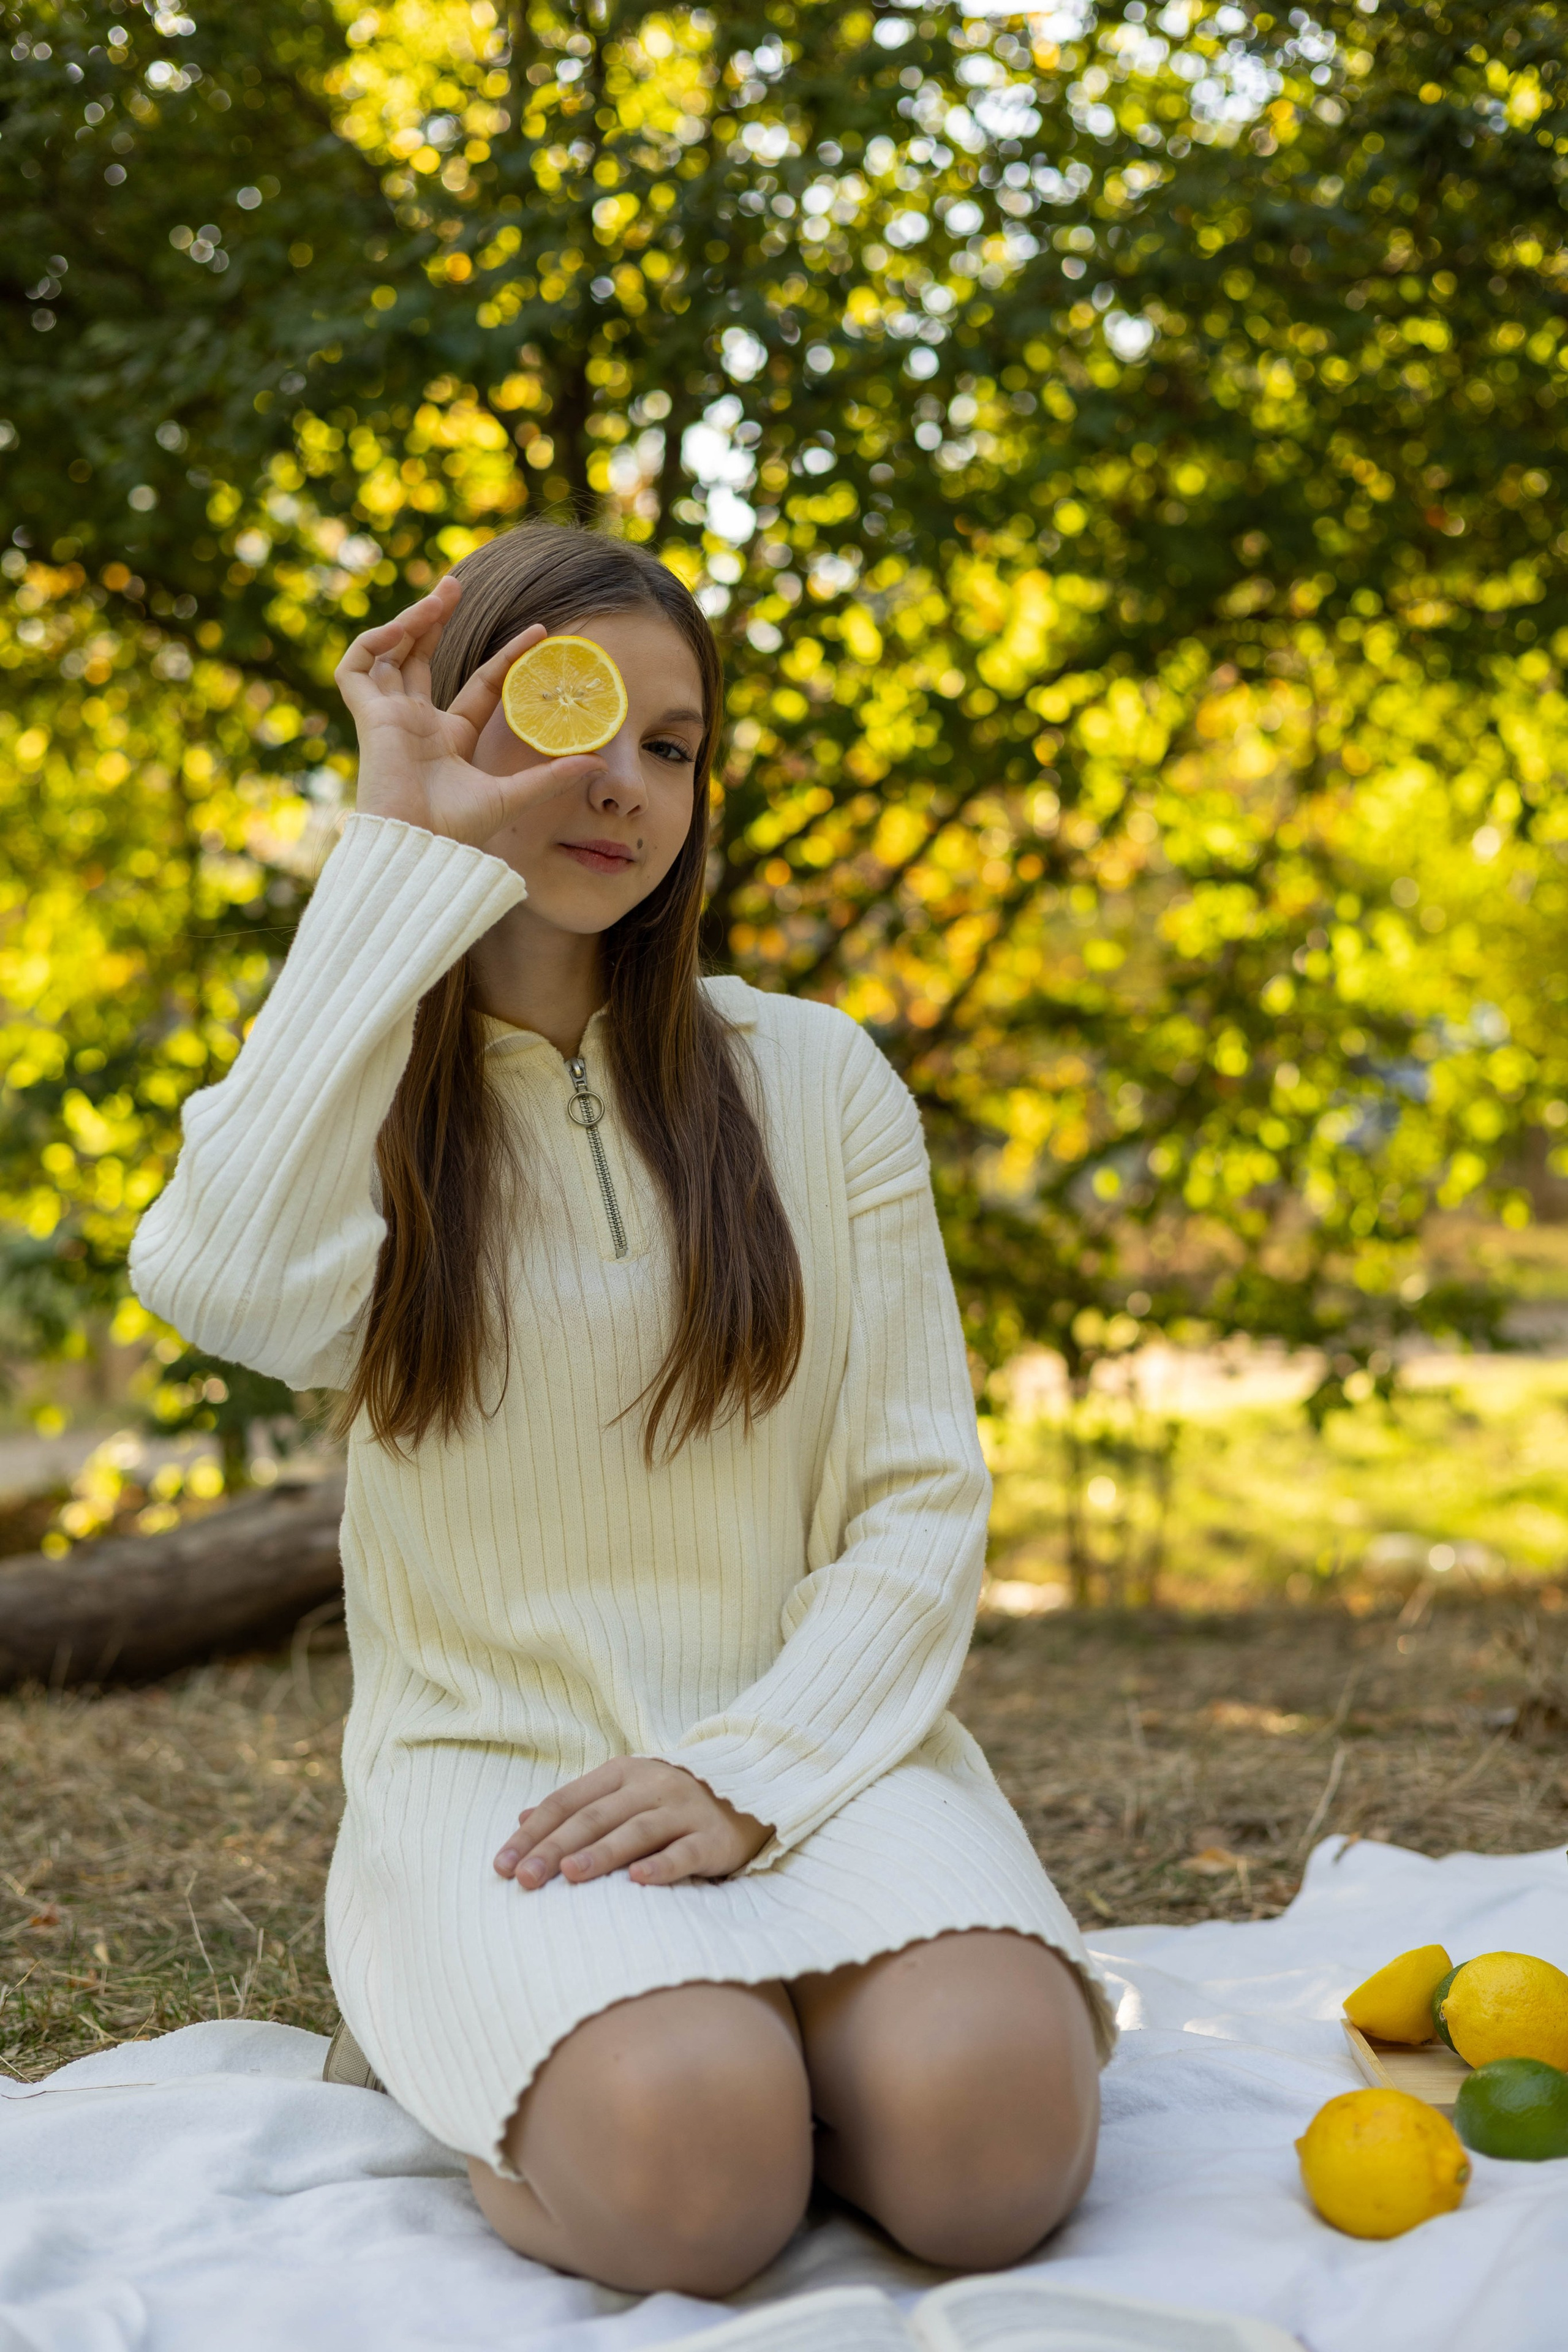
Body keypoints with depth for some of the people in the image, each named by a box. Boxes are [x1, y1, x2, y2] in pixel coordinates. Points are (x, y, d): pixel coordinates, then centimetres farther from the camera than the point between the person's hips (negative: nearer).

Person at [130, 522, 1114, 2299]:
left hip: (809, 1740, 1)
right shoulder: (347, 1093, 4)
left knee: (991, 2135, -29)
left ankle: (785, 2025, 2)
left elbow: (921, 1500, 3)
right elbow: (234, 1290, -22)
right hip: (494, 1755, -1)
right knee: (687, 2164, -31)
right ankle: (486, 2063, 1)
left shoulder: (812, 1077, 6)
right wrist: (402, 849, -15)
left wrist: (752, 1772, -14)